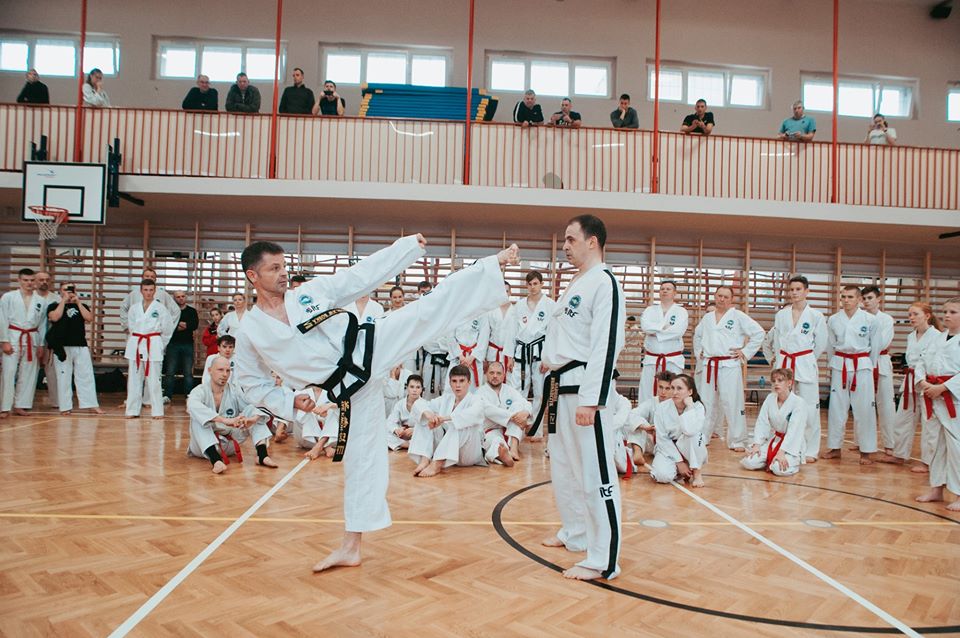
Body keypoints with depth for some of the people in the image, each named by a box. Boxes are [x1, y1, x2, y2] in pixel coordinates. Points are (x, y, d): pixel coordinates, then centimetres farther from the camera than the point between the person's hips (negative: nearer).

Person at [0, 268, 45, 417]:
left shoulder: (40, 301, 7)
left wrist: (41, 345, 6)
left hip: (32, 339, 3)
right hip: (13, 338, -3)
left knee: (28, 373, 6)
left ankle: (20, 405, 17)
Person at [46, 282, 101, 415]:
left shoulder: (81, 306, 15)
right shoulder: (53, 306, 6)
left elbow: (89, 318, -4)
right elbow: (55, 317, -16)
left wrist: (78, 302, -5)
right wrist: (64, 301, -9)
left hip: (81, 346, 3)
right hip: (62, 347, -2)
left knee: (86, 375, 2)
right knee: (63, 377, 2)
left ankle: (92, 405, 5)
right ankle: (65, 407, 9)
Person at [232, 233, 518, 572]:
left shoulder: (312, 290, 4)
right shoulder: (250, 331, 3)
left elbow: (364, 274, 4)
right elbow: (253, 384, 12)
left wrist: (408, 245, -1)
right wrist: (289, 401, -5)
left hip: (371, 347, 1)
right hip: (349, 388, 0)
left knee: (428, 308, -14)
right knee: (360, 458, 4)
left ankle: (496, 263, -9)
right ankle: (351, 547, 20)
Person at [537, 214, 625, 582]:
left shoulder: (604, 283, -13)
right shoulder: (576, 284, 18)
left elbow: (606, 346, -21)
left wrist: (589, 400, -24)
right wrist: (549, 359, 10)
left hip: (584, 390, -11)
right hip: (560, 387, 11)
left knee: (594, 475, -6)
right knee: (562, 467, 20)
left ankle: (603, 561, 2)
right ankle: (575, 534, 37)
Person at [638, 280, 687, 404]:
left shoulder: (681, 311, 3)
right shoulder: (650, 309, 10)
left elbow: (678, 331, -15)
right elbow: (645, 325, -10)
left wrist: (654, 332, -11)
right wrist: (665, 326, -14)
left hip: (673, 361, -2)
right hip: (651, 359, 2)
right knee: (646, 394, 4)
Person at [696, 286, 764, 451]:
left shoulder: (738, 316, -2)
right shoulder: (707, 318, 14)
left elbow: (759, 333, -4)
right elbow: (698, 336, 31)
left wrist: (746, 352, -6)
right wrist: (700, 351, 17)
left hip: (730, 365, -5)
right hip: (710, 365, 5)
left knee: (732, 403, -6)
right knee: (707, 403, 12)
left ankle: (737, 441, 3)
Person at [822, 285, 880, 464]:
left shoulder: (870, 319, -3)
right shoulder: (833, 320, 3)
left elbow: (875, 346, 5)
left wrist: (871, 368, 8)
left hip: (862, 366, -2)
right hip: (840, 366, 2)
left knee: (864, 409, 0)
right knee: (836, 407, 6)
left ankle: (866, 451, 10)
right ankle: (835, 448, 18)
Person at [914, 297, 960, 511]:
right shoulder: (938, 339, 14)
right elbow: (922, 362, 13)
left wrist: (942, 387, -19)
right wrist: (922, 382, -4)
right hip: (933, 397, 7)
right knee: (937, 443, 15)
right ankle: (936, 489, 26)